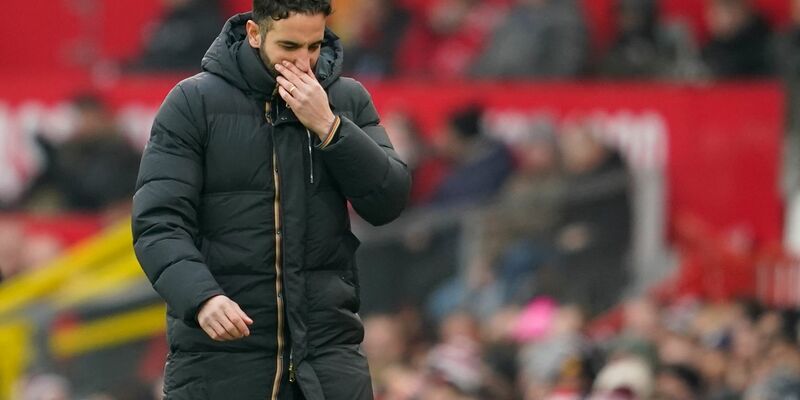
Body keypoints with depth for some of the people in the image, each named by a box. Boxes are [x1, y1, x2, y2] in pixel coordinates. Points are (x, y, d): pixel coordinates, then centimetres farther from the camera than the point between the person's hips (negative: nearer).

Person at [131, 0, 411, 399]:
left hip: (328, 349, 2)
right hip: (219, 354, -2)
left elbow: (389, 202, -1)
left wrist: (327, 127, -13)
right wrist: (202, 297, -27)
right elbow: (158, 223, -9)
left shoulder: (347, 100, 8)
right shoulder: (194, 103, -2)